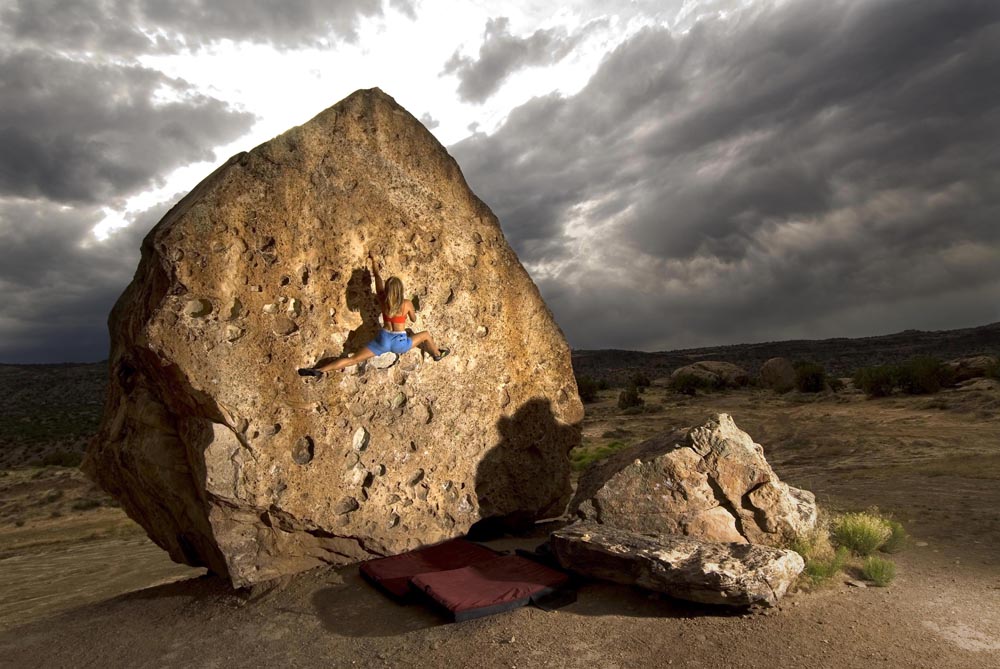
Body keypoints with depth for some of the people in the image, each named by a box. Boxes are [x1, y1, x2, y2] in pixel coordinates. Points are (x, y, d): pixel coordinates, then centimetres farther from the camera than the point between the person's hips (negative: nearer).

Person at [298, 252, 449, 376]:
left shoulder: (383, 300, -5)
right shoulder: (407, 304, -12)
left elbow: (378, 279, 10)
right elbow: (414, 319, 8)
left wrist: (373, 262, 26)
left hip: (383, 340, 2)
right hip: (399, 342, -2)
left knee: (353, 359, -1)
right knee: (425, 335, 23)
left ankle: (319, 370, -9)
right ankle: (437, 354, 46)